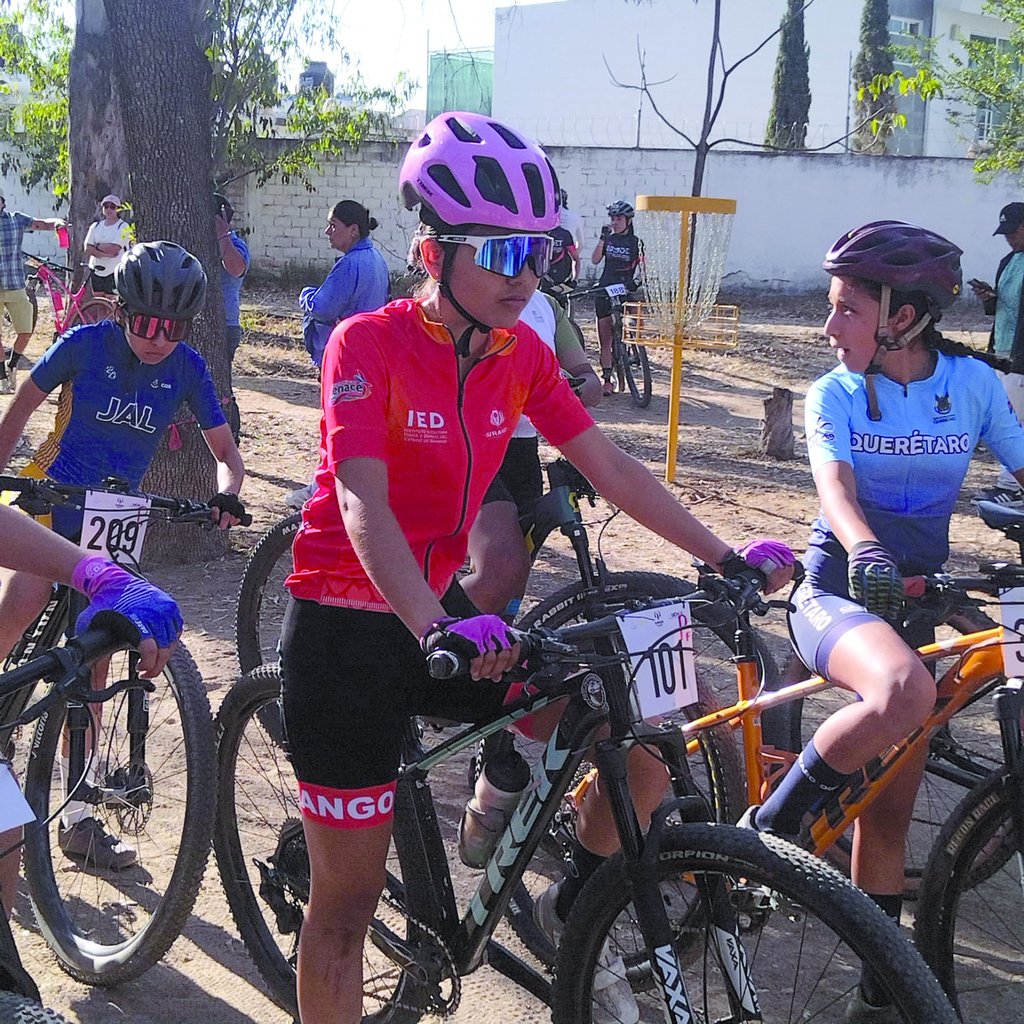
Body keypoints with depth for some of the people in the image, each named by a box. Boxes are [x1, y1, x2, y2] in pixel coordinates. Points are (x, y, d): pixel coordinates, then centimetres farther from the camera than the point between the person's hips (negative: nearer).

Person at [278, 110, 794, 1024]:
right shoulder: (368, 343, -17)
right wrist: (435, 631, -44)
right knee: (348, 901, 2)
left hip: (447, 615, 6)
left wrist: (728, 558, -6)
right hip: (348, 630, -5)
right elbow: (363, 501, -29)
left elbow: (609, 467, 2)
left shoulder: (523, 355, 1)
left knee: (644, 745, -3)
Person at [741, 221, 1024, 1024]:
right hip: (841, 592, -3)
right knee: (905, 690, -37)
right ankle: (773, 822, -17)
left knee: (890, 806, 6)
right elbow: (835, 486, -21)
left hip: (917, 600, 3)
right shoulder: (834, 393, -5)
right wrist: (864, 550, -42)